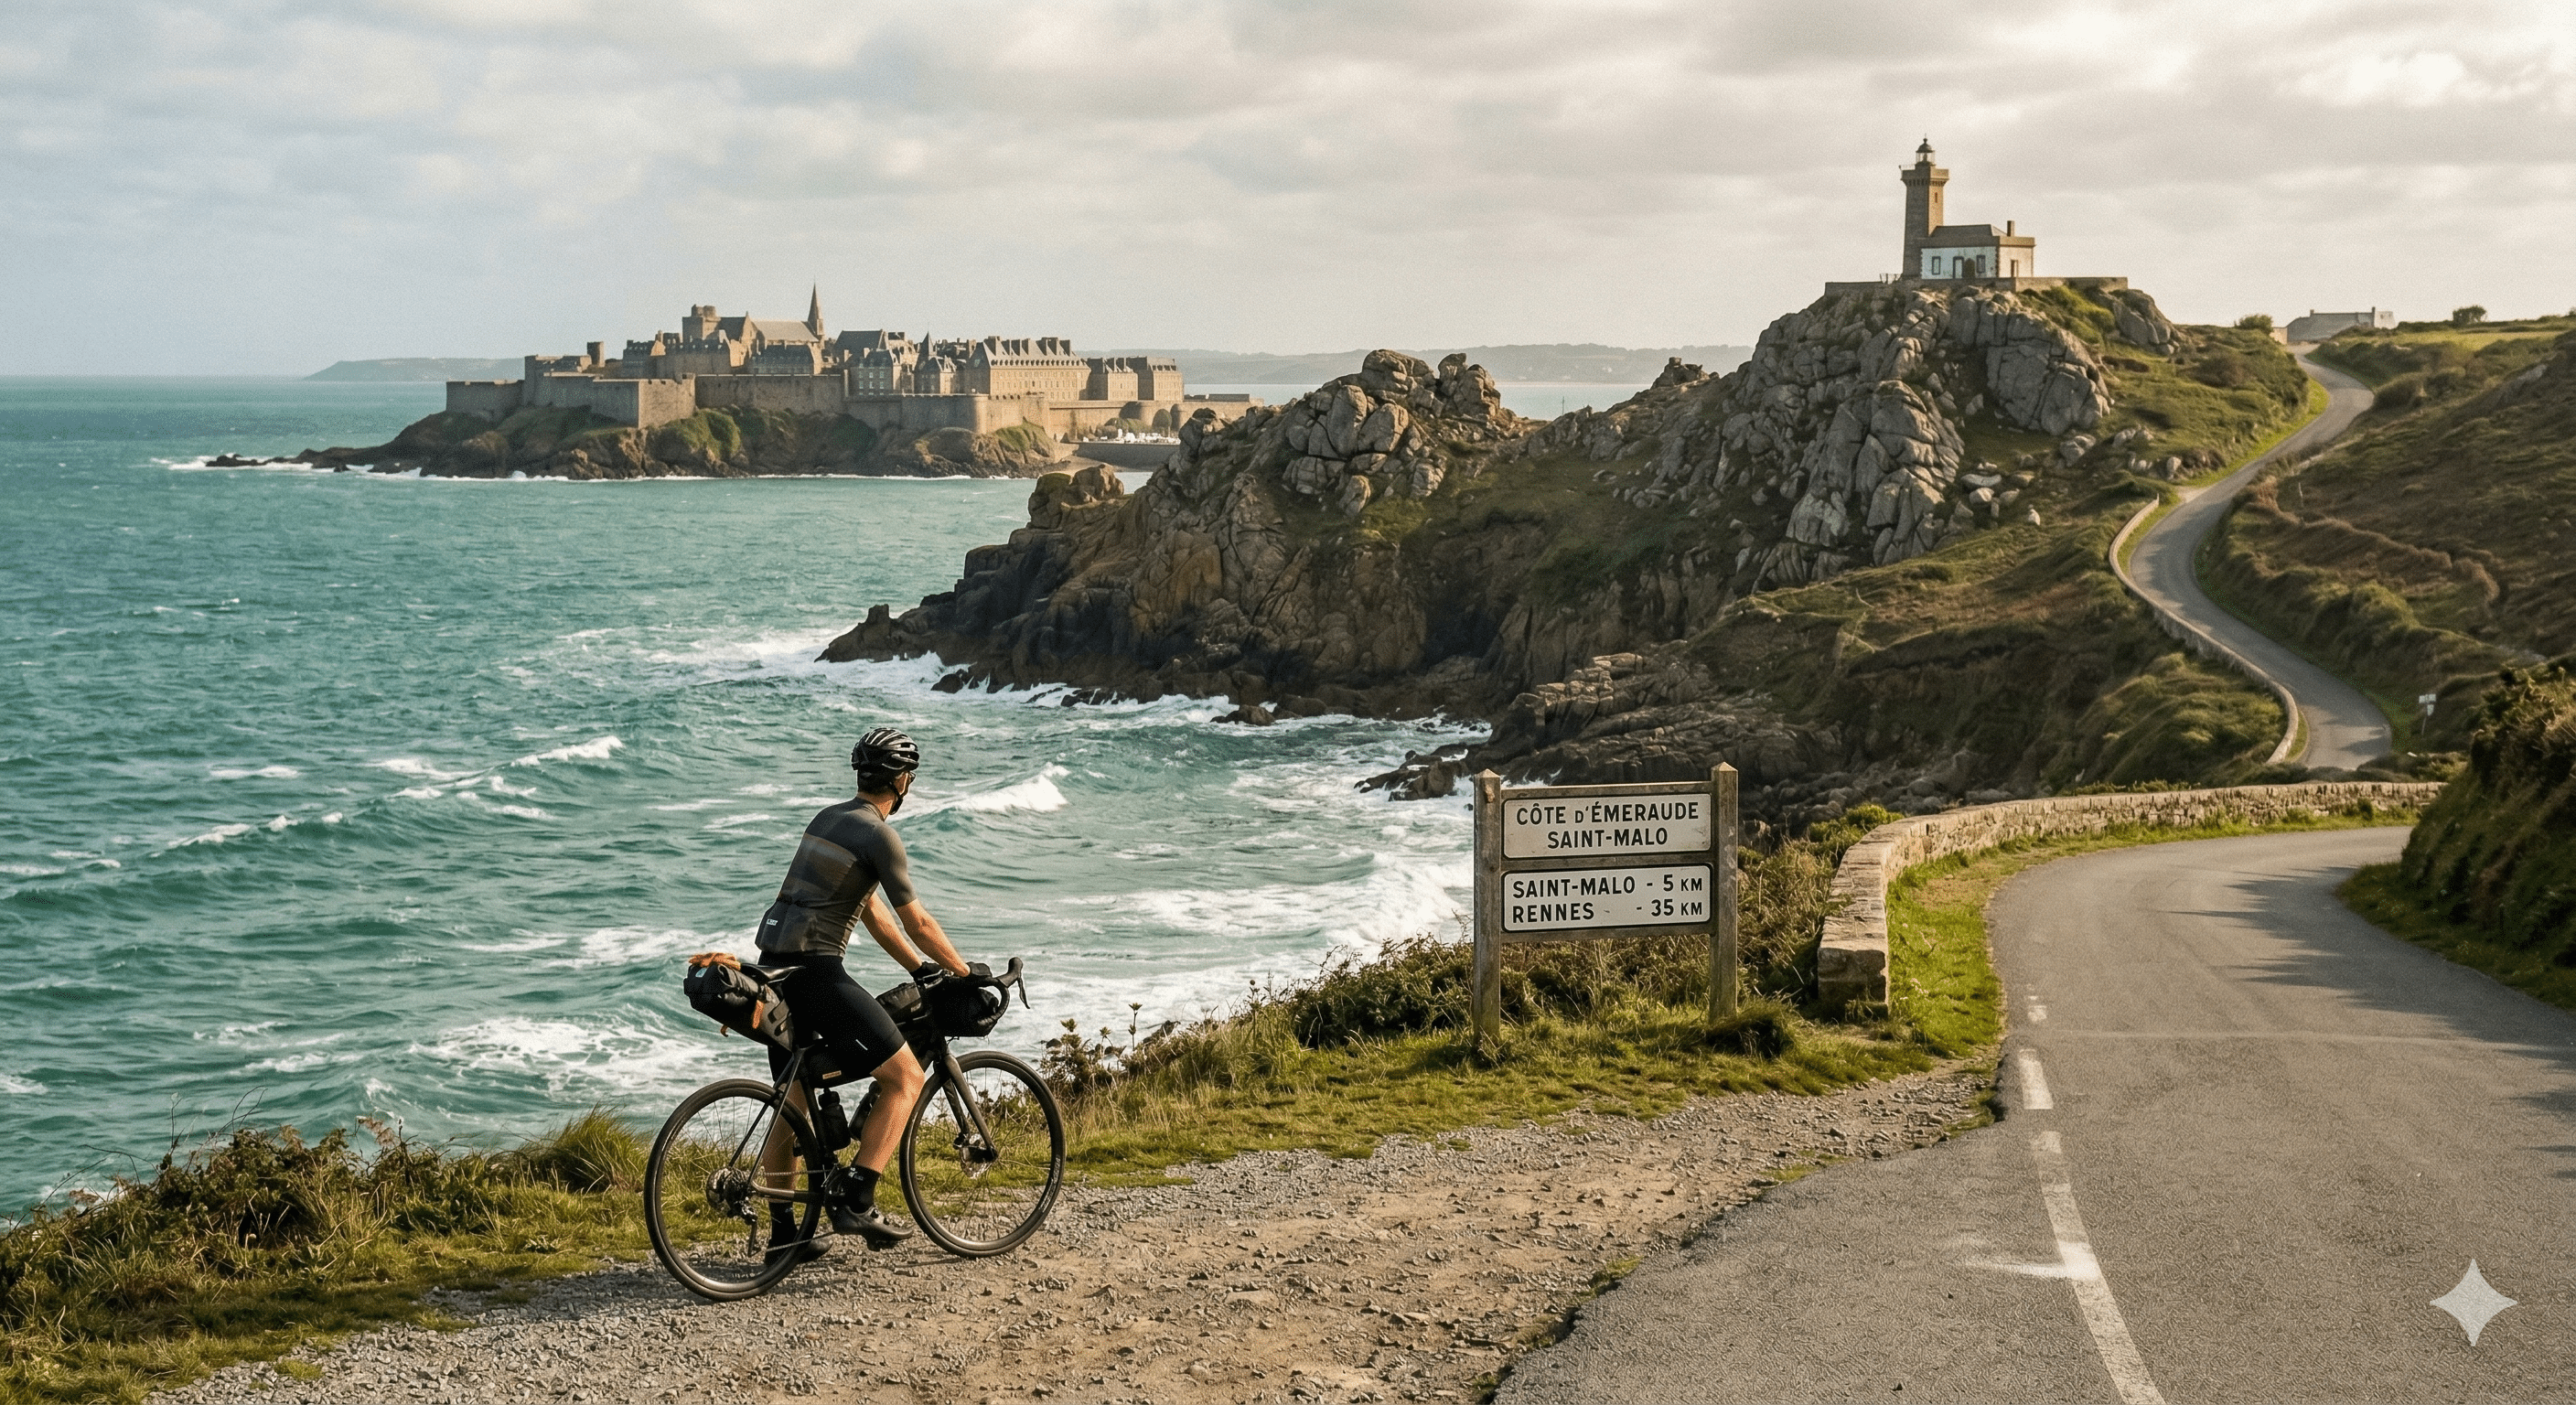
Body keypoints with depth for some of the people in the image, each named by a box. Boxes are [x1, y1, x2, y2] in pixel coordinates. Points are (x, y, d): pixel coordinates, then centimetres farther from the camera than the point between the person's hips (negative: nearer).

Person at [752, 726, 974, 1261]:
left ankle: (782, 1230, 22)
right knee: (905, 1076, -3)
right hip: (815, 970, -10)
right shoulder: (879, 835, -9)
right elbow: (916, 921, -5)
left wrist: (919, 969, 26)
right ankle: (856, 1202, -8)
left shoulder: (829, 818, 19)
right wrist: (964, 972, 8)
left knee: (794, 1100, 18)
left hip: (777, 966, 10)